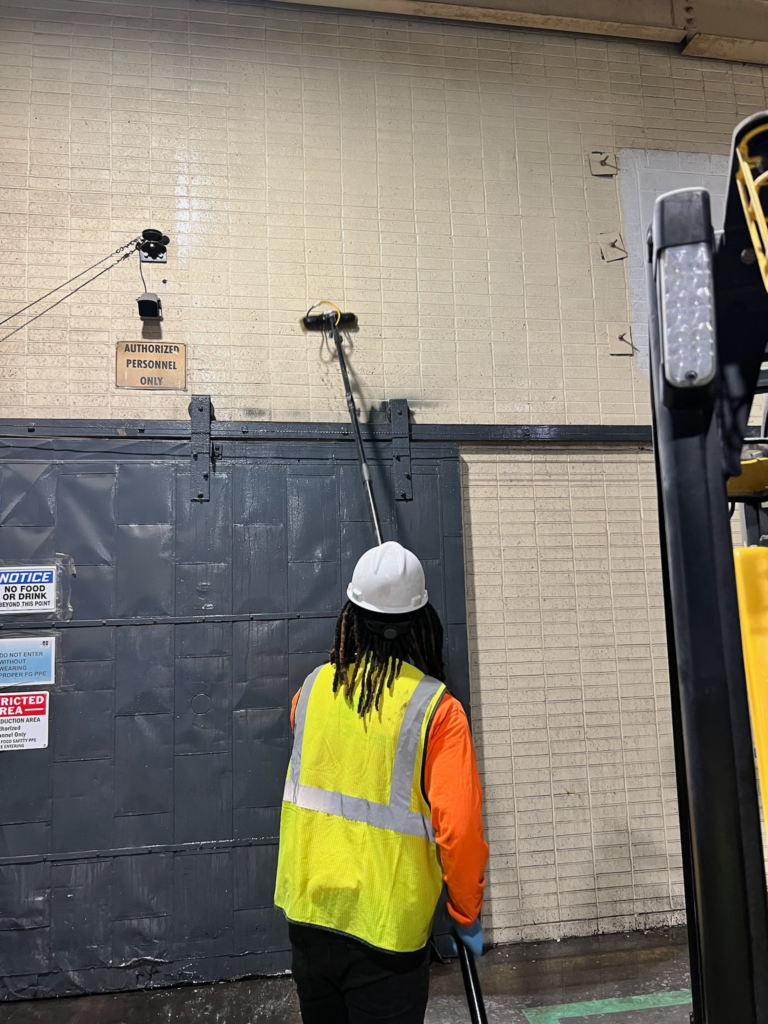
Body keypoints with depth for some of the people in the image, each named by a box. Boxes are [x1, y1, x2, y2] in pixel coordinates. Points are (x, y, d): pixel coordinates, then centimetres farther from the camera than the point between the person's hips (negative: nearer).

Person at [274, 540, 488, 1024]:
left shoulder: (314, 688, -3)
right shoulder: (436, 708, -17)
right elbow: (460, 830, -18)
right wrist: (467, 912, 0)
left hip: (308, 911, 5)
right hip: (385, 929, -5)